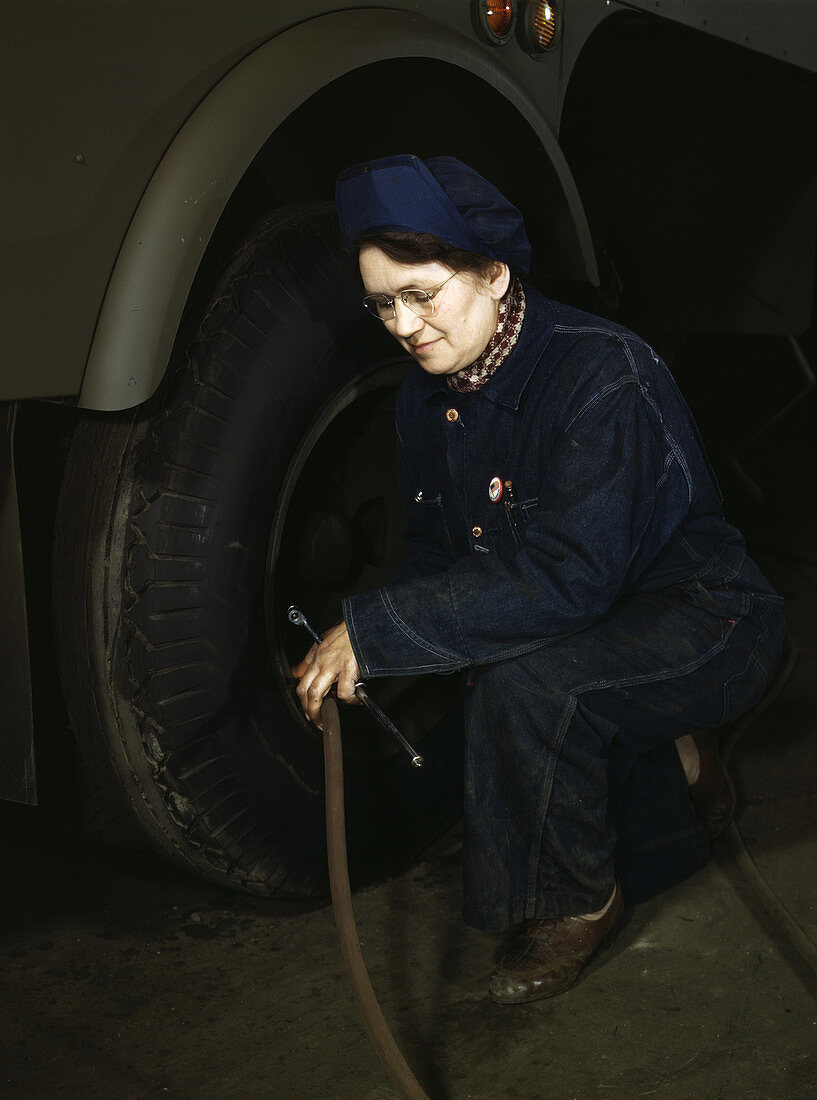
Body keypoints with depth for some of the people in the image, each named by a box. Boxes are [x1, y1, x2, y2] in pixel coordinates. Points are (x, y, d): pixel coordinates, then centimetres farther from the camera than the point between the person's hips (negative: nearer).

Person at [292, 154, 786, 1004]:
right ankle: (669, 777, 22)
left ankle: (578, 901, -9)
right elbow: (438, 560, 4)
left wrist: (372, 631, -35)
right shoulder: (426, 401, -2)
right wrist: (351, 660, -14)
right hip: (583, 641, 8)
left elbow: (566, 577, -35)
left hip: (703, 620, -8)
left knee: (526, 682, -33)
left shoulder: (599, 374, -27)